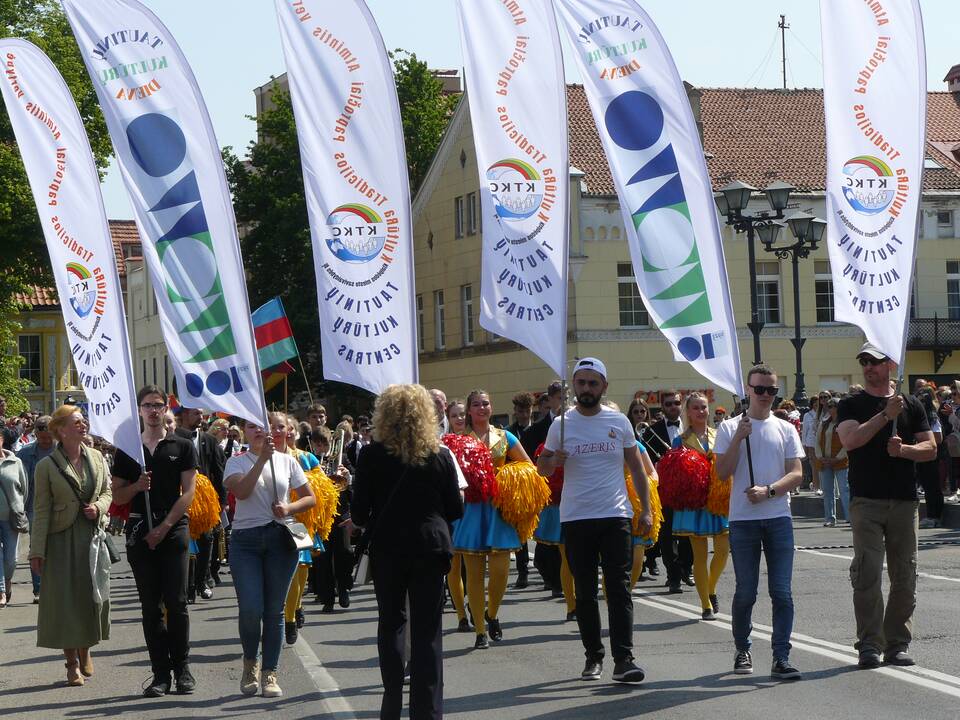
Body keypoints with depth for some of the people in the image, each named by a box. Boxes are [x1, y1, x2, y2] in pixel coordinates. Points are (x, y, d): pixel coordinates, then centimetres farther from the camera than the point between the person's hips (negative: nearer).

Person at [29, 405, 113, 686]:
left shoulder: (97, 458, 4)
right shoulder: (47, 465, -7)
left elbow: (109, 491, 15)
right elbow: (42, 510, -6)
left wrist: (99, 507, -8)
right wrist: (37, 551, -8)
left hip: (93, 534, 3)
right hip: (62, 538, -3)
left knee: (93, 594, 6)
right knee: (65, 598, 0)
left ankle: (85, 650, 28)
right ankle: (72, 663, 9)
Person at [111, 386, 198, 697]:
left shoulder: (182, 447, 5)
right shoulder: (127, 450, 10)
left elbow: (188, 492, -1)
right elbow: (118, 496, 11)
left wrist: (164, 526, -9)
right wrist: (137, 486, -11)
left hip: (174, 528, -2)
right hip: (140, 531, 2)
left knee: (176, 602, -5)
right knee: (150, 605, 2)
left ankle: (182, 668, 4)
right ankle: (160, 673, 5)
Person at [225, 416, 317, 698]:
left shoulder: (287, 461, 10)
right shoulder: (236, 462, 4)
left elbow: (310, 497, 12)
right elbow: (241, 491, -16)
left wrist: (289, 509, -7)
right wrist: (262, 458, -18)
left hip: (281, 537, 2)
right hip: (245, 539, -1)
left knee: (274, 610, 2)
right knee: (250, 609, -11)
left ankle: (269, 673, 11)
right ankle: (250, 661, 16)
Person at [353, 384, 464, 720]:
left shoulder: (372, 455, -7)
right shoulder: (440, 455, -4)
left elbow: (359, 512, -6)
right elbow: (455, 510, 1)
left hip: (387, 549, 0)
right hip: (429, 547, 0)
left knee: (391, 623, 16)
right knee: (427, 632, 4)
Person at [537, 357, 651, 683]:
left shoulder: (619, 421, 4)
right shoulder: (562, 424, 4)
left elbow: (636, 466, 10)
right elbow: (541, 468, 10)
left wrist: (646, 509, 4)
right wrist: (553, 461, -13)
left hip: (616, 516, -1)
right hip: (576, 519, 1)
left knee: (619, 589, -6)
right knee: (584, 593, 6)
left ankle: (623, 659, -9)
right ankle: (593, 657, 16)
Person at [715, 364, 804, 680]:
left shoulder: (785, 429, 10)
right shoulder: (730, 428, 5)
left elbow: (797, 474, 3)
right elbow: (722, 472, -4)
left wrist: (768, 491, -13)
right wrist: (738, 438, -13)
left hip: (778, 517, 1)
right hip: (743, 519, -1)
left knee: (782, 592, -5)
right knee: (745, 592, 3)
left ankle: (781, 657, -6)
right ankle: (742, 650, 21)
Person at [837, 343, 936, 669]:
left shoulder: (911, 405, 12)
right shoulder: (851, 406, 5)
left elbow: (930, 448, 9)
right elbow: (850, 439, -13)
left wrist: (904, 450, -10)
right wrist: (885, 415, -19)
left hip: (904, 501, 3)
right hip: (866, 501, -3)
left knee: (904, 575, 4)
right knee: (867, 573, -10)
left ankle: (898, 643, 11)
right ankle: (870, 645, -8)